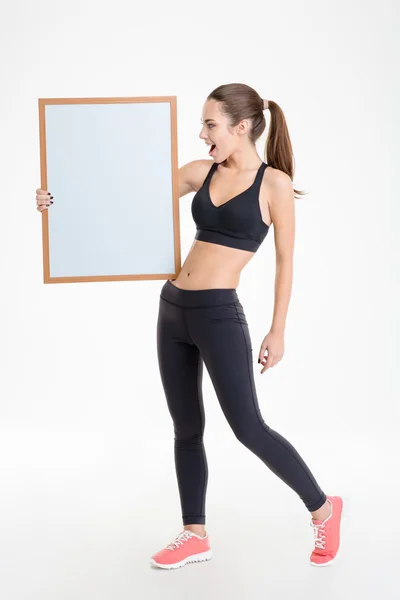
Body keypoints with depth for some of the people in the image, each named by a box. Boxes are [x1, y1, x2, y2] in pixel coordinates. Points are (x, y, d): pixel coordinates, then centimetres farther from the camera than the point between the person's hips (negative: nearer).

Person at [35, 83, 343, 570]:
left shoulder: (275, 183, -6)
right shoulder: (201, 172, 8)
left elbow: (285, 261, -3)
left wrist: (278, 331, -4)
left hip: (219, 315, -6)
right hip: (173, 309, 6)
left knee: (248, 428, -4)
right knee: (186, 428, 12)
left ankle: (323, 508, 17)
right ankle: (195, 535, 25)